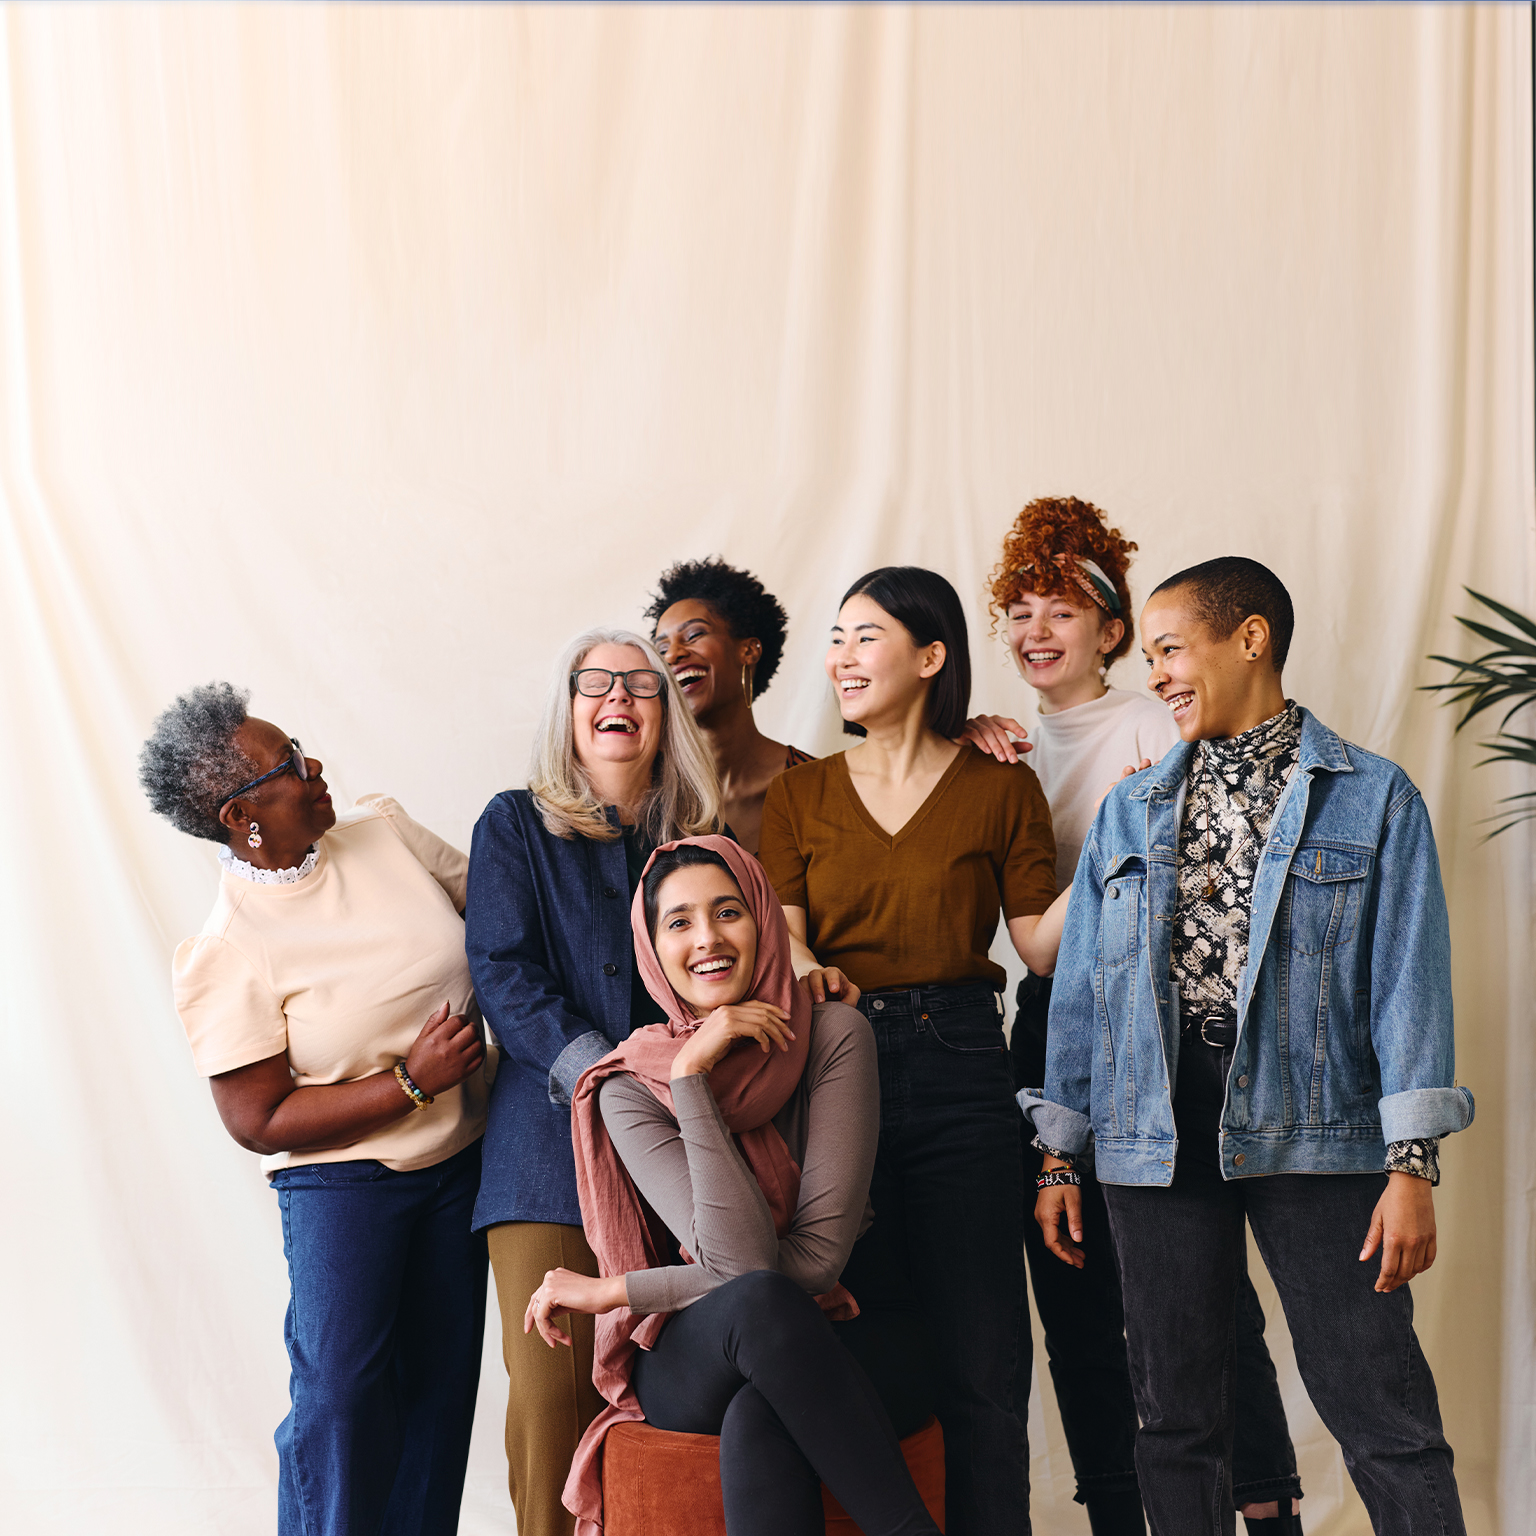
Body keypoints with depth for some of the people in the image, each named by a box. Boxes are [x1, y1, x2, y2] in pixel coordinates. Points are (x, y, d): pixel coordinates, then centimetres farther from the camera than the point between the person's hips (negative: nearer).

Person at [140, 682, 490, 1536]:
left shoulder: (383, 829, -3)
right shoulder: (222, 955, -17)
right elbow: (259, 1122, -15)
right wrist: (411, 1082, -19)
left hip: (461, 1161, 5)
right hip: (342, 1183, -5)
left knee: (441, 1381, 11)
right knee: (338, 1392, -5)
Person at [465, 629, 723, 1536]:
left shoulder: (705, 837, 16)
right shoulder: (516, 826, 11)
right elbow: (503, 973, -1)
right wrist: (599, 1070, -14)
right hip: (554, 1142, -1)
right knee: (552, 1385, -7)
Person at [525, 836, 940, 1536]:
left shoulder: (832, 1034, -8)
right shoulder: (631, 1088, -5)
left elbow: (818, 1256, -15)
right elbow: (743, 1266, -19)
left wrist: (609, 1291, -11)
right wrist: (691, 1075, -20)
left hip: (828, 1352, 0)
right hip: (691, 1367, 1)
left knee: (757, 1422, -37)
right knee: (757, 1302, -36)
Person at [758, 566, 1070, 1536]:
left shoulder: (1001, 787, 5)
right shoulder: (799, 797, 12)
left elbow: (1041, 946, 2)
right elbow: (780, 938, 4)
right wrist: (805, 974, -18)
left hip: (959, 1066, -2)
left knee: (976, 1358, -1)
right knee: (854, 1354, 5)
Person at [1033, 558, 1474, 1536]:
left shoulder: (1374, 797, 2)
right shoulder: (1129, 812, 14)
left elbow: (1409, 977, -3)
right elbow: (1081, 985, 14)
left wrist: (1413, 1163, -11)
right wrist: (1061, 1157, 10)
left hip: (1312, 1126, -4)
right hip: (1157, 1134, 4)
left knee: (1384, 1414, -4)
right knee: (1177, 1413, 10)